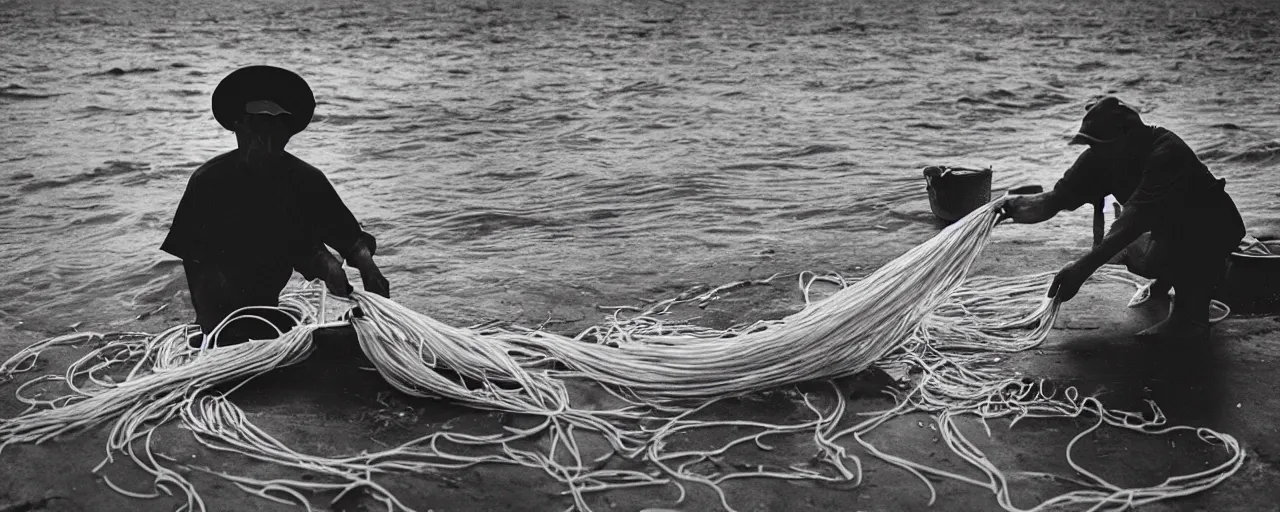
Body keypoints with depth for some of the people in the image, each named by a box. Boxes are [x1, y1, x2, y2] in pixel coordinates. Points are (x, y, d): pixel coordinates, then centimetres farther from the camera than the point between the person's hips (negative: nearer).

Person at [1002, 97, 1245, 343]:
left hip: (1215, 228, -8)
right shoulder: (1101, 156, -10)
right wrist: (1011, 207, -34)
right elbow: (1054, 200, -13)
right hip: (1170, 226, 8)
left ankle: (1192, 317, -11)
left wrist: (1083, 267, -49)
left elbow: (1134, 218, -42)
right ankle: (1163, 283, 18)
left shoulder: (1166, 154, -32)